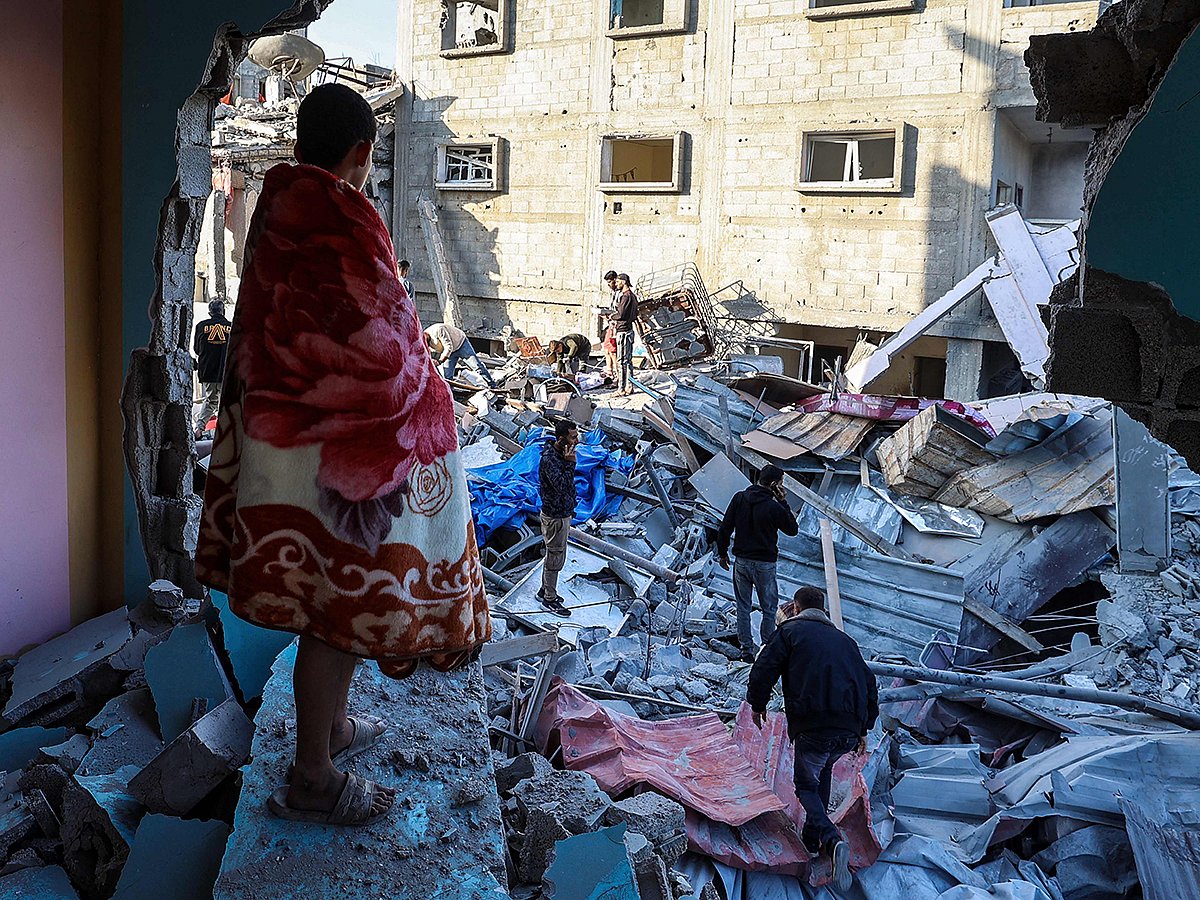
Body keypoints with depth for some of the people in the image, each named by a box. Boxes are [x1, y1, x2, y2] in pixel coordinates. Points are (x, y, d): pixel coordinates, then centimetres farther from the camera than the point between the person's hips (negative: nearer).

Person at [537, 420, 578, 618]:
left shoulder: (562, 453, 4)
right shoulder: (549, 458, -26)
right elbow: (561, 486, -34)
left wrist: (570, 509, 21)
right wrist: (570, 463, -30)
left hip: (563, 513, 9)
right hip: (555, 517, -9)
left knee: (554, 555, 21)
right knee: (555, 558, 4)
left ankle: (545, 590, 36)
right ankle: (550, 599, 17)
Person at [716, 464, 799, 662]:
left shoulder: (739, 498, -3)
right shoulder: (774, 507, -16)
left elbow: (724, 529, 1)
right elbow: (792, 529, 0)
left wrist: (722, 553, 13)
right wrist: (783, 503, -3)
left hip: (741, 562, 4)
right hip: (764, 564, -4)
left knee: (743, 608, 13)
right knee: (769, 609, 12)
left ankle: (746, 651, 18)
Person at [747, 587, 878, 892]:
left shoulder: (789, 630, 9)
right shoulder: (845, 639, 24)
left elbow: (763, 670, 0)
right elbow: (870, 686, 26)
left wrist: (757, 704, 17)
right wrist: (863, 729, 34)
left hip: (812, 727, -5)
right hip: (849, 732, 5)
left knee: (806, 785, 11)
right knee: (823, 769, 32)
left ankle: (832, 840, -15)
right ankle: (813, 838, 32)